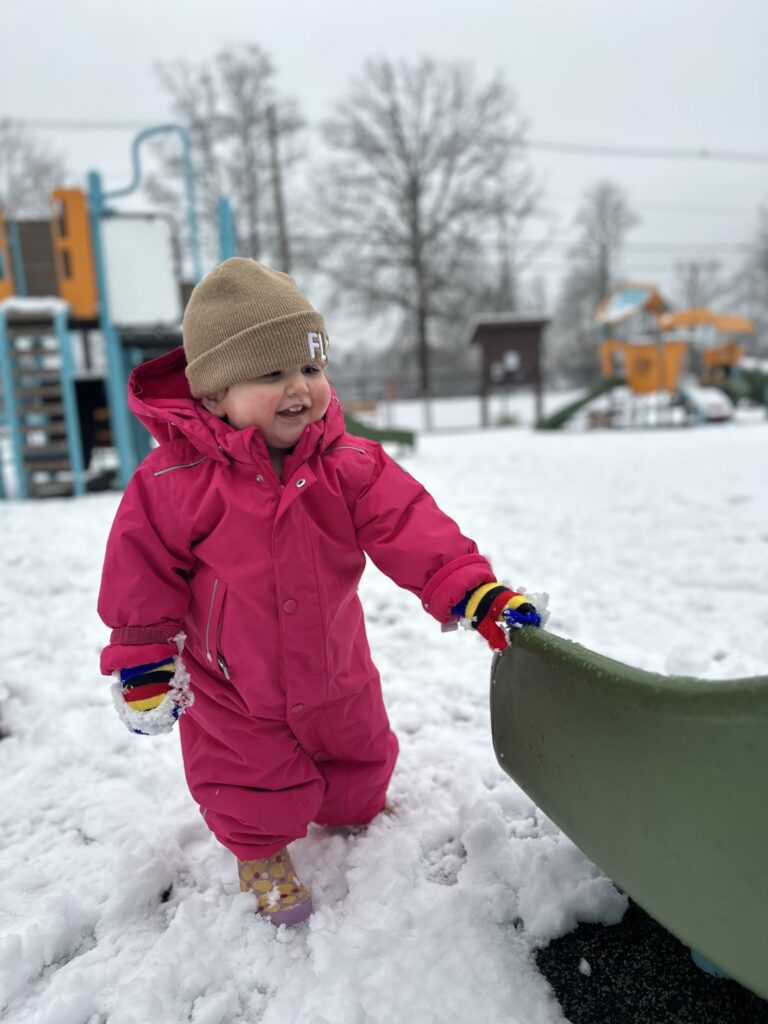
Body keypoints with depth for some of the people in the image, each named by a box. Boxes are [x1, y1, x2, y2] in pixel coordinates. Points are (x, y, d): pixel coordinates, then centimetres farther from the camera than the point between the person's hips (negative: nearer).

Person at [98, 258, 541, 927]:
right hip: (231, 684, -3)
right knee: (252, 779, 12)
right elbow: (143, 580, -14)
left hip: (333, 669, 4)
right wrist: (145, 666, -10)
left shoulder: (348, 466, -18)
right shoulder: (175, 480, -24)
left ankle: (354, 809, 61)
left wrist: (474, 590, -32)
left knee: (360, 751, 25)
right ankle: (261, 850, 47)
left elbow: (410, 530, -22)